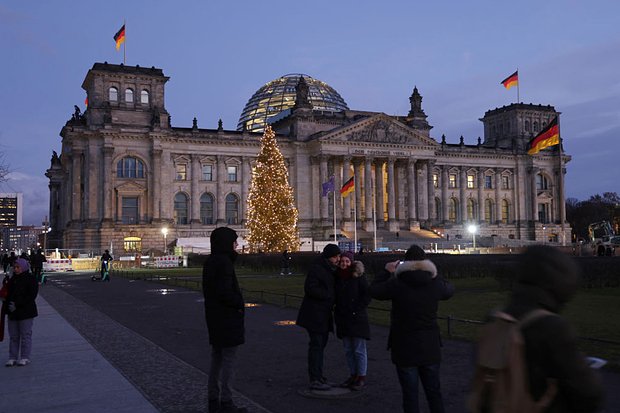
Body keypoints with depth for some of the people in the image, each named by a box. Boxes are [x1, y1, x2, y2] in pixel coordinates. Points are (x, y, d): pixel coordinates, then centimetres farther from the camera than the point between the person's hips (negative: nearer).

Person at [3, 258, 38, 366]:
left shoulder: (31, 279, -6)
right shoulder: (12, 280, 15)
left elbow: (32, 295, -13)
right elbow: (8, 295, 19)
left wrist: (17, 305, -18)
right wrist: (7, 306, 1)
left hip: (26, 312, -6)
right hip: (12, 313, 6)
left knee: (26, 335, -1)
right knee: (13, 336, 9)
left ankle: (25, 358, 5)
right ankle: (12, 358, 15)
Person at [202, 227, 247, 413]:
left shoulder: (210, 262, 10)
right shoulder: (224, 262, -19)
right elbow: (224, 292, -25)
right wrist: (239, 304, -9)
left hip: (214, 318, 10)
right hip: (227, 319, -10)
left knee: (217, 358, 16)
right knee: (229, 359, -2)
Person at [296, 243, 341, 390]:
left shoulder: (331, 270, 15)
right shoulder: (316, 269, -15)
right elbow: (310, 288, -23)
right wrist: (329, 295, -18)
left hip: (324, 314, 10)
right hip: (315, 314, -10)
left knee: (321, 344, 15)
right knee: (316, 345, -8)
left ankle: (318, 376, 25)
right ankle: (315, 380, -4)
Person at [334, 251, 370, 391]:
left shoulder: (358, 276, -8)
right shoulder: (337, 277, 8)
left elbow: (367, 295, -9)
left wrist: (357, 309, -13)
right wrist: (337, 311, 7)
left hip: (357, 318, -6)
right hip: (343, 319, 6)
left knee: (359, 350, -1)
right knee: (348, 350, 12)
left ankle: (362, 377, 6)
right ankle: (353, 375, 22)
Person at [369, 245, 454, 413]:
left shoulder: (397, 284, -15)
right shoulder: (434, 283, -5)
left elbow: (373, 290, 0)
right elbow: (449, 290, 16)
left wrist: (387, 272, 11)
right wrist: (434, 273, 23)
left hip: (404, 347, -3)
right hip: (430, 347, 3)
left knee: (410, 394, 7)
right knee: (434, 392, 16)